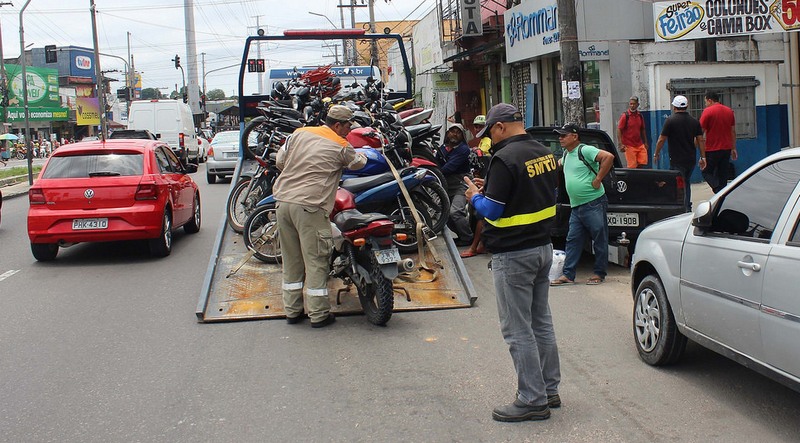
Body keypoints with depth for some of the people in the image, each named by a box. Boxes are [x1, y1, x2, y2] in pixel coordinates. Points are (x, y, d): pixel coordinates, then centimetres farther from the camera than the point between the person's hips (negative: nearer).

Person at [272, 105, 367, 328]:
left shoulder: (300, 133, 12)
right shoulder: (341, 146, -1)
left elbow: (280, 160, 14)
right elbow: (359, 163, 15)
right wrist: (361, 154, 38)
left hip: (283, 200, 6)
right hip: (309, 207, -6)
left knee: (291, 260, 14)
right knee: (315, 261, 2)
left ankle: (292, 310, 22)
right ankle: (319, 315, 7)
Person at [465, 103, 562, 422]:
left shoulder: (505, 159, -19)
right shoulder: (545, 153, 8)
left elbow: (493, 211, -20)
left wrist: (476, 197, 1)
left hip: (514, 255, -9)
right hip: (543, 246, 9)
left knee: (518, 330, -1)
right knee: (541, 322, 18)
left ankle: (533, 400, 5)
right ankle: (549, 390, 27)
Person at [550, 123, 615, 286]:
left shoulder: (585, 150, -11)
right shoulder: (567, 154, 16)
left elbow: (609, 157, -23)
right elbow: (561, 163, 41)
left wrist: (598, 179, -20)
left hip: (594, 204, -9)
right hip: (576, 206, 9)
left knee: (600, 240, 2)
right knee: (573, 240, 7)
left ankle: (599, 274, 10)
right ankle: (568, 275, 9)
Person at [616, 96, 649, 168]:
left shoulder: (640, 116, 11)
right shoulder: (625, 116, -6)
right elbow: (619, 130, -9)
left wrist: (645, 142, 18)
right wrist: (621, 144, -16)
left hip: (640, 145, 6)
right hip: (629, 146, -6)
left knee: (643, 163, 1)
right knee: (632, 166, -5)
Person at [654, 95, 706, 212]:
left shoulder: (670, 120, -9)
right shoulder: (694, 121, 6)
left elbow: (661, 140, -8)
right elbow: (700, 140, 5)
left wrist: (656, 154, 4)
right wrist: (703, 157, 9)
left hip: (677, 160, -5)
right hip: (691, 159, 6)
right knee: (687, 183, 20)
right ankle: (687, 208, 24)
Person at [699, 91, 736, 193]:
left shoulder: (708, 111, -10)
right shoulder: (729, 111, 10)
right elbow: (733, 132, 13)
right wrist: (733, 148, 18)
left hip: (712, 150, -6)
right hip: (726, 149, 6)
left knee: (707, 172, 4)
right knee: (723, 175, 12)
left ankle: (719, 191, -17)